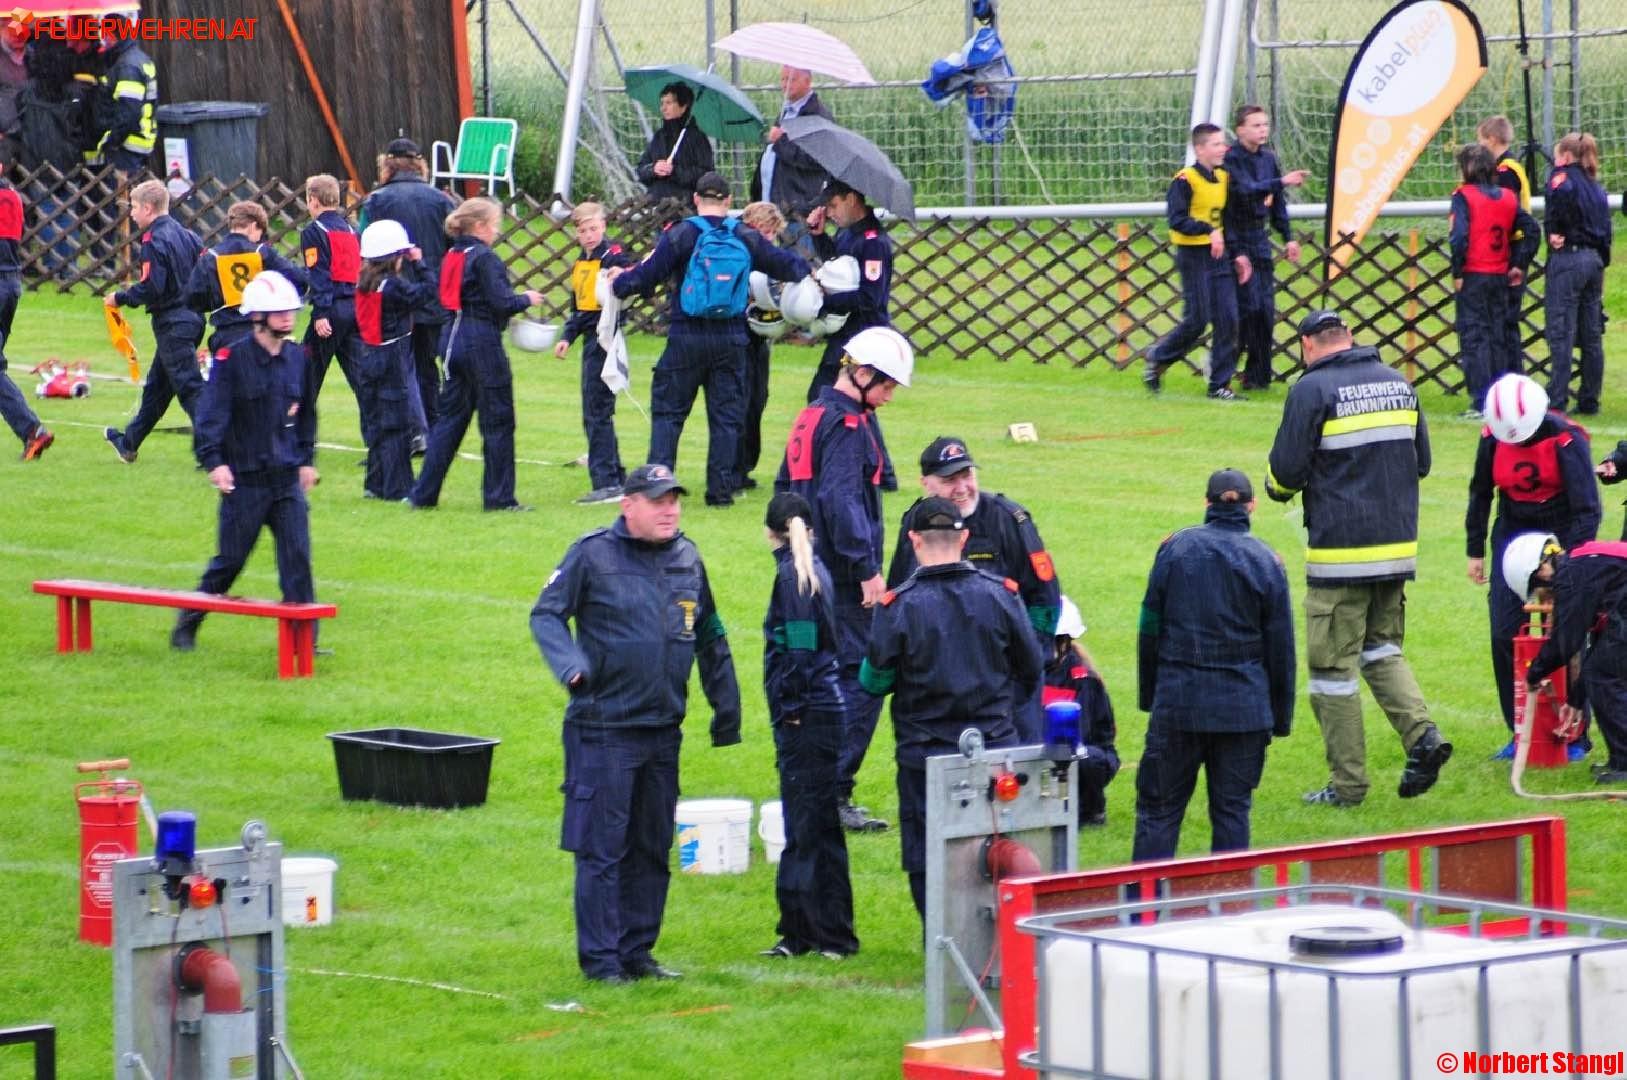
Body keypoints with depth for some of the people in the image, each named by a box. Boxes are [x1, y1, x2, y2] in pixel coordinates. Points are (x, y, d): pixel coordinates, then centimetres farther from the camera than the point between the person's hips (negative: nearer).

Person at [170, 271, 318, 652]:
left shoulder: (297, 358, 7)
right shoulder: (232, 359, -9)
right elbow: (212, 413, -14)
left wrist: (307, 459, 21)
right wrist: (214, 461, -25)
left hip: (287, 478, 4)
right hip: (244, 479, -4)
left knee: (297, 557, -5)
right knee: (230, 560, 5)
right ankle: (187, 623, 25)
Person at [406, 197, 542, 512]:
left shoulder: (452, 257, 11)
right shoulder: (484, 258, -14)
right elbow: (501, 302, -19)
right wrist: (527, 299, 1)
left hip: (455, 341, 8)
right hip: (483, 342, -8)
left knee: (449, 417, 12)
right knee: (497, 420, 2)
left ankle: (423, 494, 10)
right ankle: (499, 496, 5)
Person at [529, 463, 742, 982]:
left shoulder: (687, 559, 9)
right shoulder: (593, 554, -7)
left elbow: (710, 638, 20)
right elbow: (546, 614, -5)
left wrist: (726, 706, 21)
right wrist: (571, 666, -23)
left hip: (663, 731, 6)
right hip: (603, 730, -6)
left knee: (652, 850, 12)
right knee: (601, 849, -3)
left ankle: (636, 950, 21)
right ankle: (599, 957, 4)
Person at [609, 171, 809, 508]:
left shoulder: (680, 235, -6)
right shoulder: (746, 239, 3)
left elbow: (647, 275, -9)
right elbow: (787, 265, 11)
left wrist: (619, 282, 11)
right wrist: (805, 268, 34)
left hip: (686, 337, -2)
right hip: (731, 338, 2)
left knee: (667, 410, 7)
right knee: (726, 416, 8)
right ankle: (720, 489, 6)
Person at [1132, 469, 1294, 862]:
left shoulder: (1175, 549, 0)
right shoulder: (1266, 562, 0)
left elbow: (1150, 628, 4)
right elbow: (1280, 648, 3)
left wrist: (1149, 695, 12)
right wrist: (1281, 716, 11)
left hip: (1178, 700, 0)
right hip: (1244, 706, 0)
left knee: (1159, 806, 5)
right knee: (1232, 808, 8)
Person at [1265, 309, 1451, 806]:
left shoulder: (1312, 390, -10)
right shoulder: (1398, 382, 10)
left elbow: (1286, 472, -10)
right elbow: (1422, 461, 16)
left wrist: (1278, 487, 12)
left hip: (1339, 551, -6)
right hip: (1398, 543, 6)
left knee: (1333, 666, 2)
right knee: (1381, 649, 19)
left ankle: (1348, 783, 5)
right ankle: (1422, 733, -3)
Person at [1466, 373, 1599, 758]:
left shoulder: (1566, 438, -21)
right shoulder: (1492, 438, -9)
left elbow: (1587, 507, -20)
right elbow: (1480, 494, 8)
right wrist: (1475, 551, 10)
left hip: (1560, 535, -4)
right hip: (1513, 534, 4)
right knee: (1505, 635, -2)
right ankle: (1520, 733, 9)